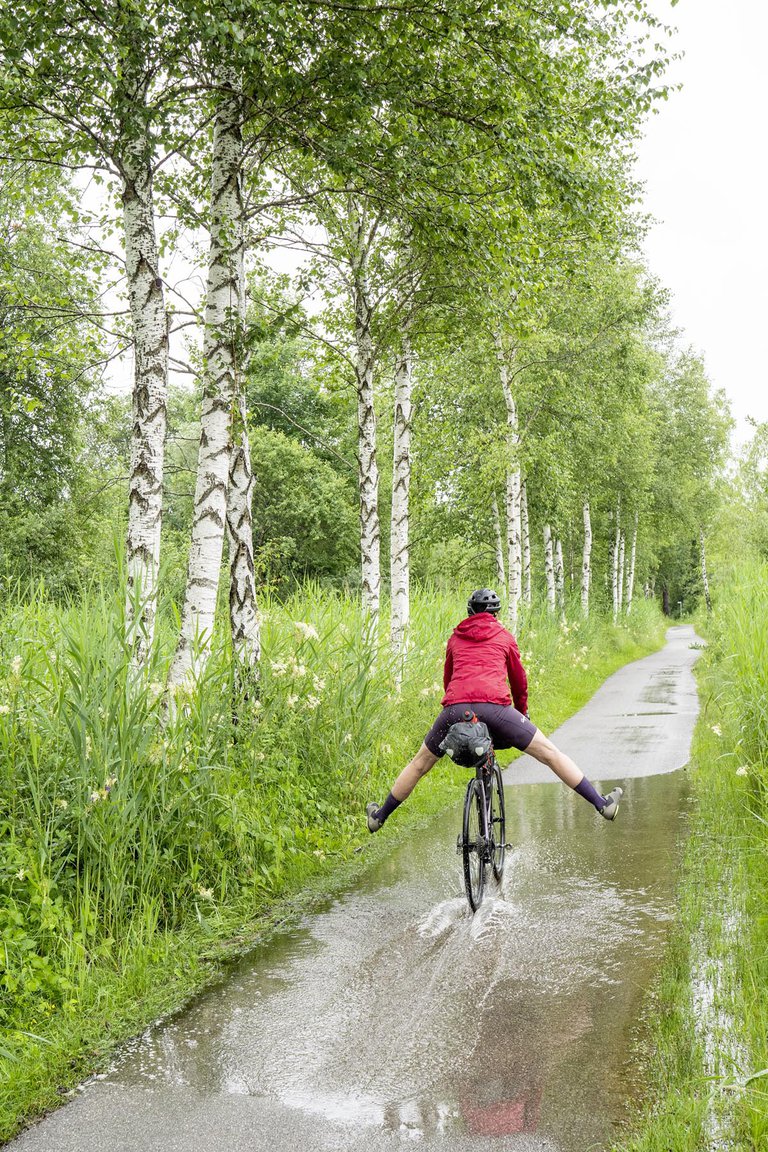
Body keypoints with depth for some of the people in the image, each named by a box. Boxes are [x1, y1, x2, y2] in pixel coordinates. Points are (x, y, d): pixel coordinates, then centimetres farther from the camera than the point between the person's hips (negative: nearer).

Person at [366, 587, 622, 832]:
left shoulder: (455, 638, 26)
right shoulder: (504, 637, 20)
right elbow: (519, 679, 25)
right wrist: (522, 713, 40)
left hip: (455, 708, 2)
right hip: (495, 706, -2)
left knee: (420, 763, 21)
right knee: (550, 753, 8)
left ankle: (380, 816, 31)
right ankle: (602, 804, 9)